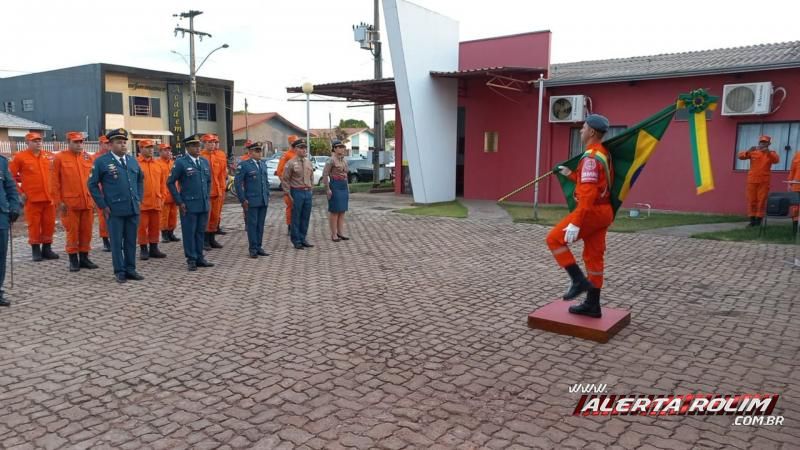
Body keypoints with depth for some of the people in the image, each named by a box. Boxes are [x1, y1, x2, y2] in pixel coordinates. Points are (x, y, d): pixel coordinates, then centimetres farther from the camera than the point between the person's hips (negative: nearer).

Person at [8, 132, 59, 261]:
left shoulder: (49, 156, 7)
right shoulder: (20, 157, -2)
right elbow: (10, 176, 0)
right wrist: (19, 193, -4)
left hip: (49, 197, 3)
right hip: (32, 198, -3)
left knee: (49, 224, 7)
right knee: (34, 225, 2)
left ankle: (47, 249, 18)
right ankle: (35, 250, 12)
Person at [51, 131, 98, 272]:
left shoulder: (88, 157, 9)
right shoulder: (60, 158, -1)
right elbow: (55, 182, -2)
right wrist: (58, 201, -6)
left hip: (88, 202, 4)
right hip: (69, 203, -4)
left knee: (87, 231, 8)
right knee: (72, 232, 2)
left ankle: (84, 258, 18)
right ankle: (73, 260, 11)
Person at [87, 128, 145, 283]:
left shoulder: (133, 160, 11)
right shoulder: (101, 161, -4)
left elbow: (140, 179, 23)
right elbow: (92, 184, -2)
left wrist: (139, 199, 13)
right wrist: (103, 205, -6)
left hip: (133, 208, 4)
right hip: (114, 210, -4)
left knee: (131, 241, 9)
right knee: (117, 242, 3)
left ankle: (130, 269, 18)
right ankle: (120, 272, 11)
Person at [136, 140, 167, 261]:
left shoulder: (158, 164, 12)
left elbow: (162, 182, 16)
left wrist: (162, 197, 12)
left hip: (156, 202, 5)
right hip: (142, 203, -5)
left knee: (155, 226, 10)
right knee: (142, 227, 2)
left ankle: (154, 249, 20)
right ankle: (143, 250, 10)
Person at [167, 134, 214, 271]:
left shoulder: (205, 162, 10)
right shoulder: (180, 162, -6)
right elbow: (170, 183, -5)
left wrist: (207, 198, 12)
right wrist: (179, 202, -8)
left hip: (204, 204, 5)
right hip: (188, 205, -5)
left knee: (201, 232, 11)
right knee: (189, 233, 2)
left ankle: (199, 258, 20)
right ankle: (191, 260, 11)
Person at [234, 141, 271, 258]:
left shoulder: (263, 164, 14)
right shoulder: (243, 165, -6)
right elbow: (237, 183, -8)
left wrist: (267, 195, 13)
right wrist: (243, 199, -11)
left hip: (264, 201, 6)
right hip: (251, 201, -6)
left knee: (260, 225, 9)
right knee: (252, 224, 0)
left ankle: (258, 247, 16)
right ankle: (253, 249, 7)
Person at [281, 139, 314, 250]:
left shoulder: (308, 162, 9)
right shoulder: (291, 163, -8)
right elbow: (284, 180, -7)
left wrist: (311, 188, 12)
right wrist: (288, 195, -10)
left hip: (308, 192, 5)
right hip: (297, 192, -5)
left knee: (306, 217, 9)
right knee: (296, 218, 2)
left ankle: (303, 239, 20)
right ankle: (296, 241, 11)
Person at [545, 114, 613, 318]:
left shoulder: (591, 157, -17)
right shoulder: (603, 154, 14)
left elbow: (588, 193, -26)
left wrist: (576, 222, -29)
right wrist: (571, 174, 30)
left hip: (593, 211, -10)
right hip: (603, 210, 10)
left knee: (555, 239, -2)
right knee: (594, 257, 11)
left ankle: (579, 280, -4)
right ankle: (592, 305, 17)